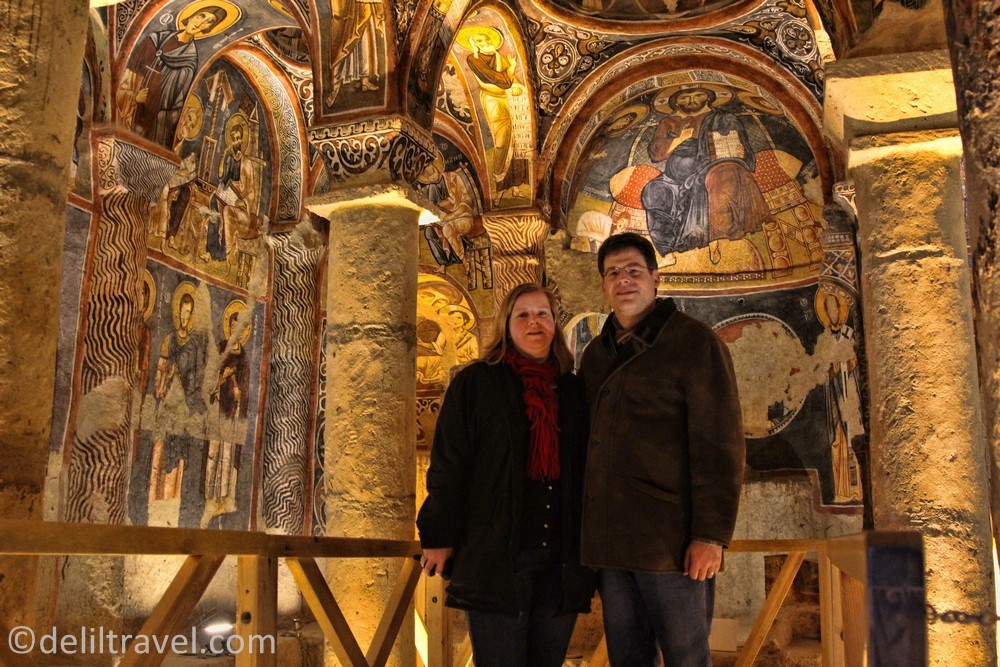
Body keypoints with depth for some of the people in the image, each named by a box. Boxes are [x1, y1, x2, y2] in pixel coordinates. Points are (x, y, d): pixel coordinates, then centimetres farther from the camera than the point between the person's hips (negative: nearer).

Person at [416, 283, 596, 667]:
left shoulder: (573, 391, 14)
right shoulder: (476, 383, 3)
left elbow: (587, 470, 17)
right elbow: (447, 465, -1)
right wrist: (440, 538, -7)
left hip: (562, 561, 4)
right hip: (494, 557, -4)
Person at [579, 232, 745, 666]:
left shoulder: (693, 343, -4)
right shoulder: (596, 355, 15)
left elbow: (720, 446, -10)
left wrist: (712, 534, -17)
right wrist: (590, 535, 12)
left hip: (672, 545, -6)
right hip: (610, 545, 6)